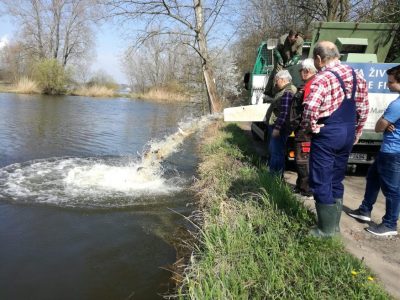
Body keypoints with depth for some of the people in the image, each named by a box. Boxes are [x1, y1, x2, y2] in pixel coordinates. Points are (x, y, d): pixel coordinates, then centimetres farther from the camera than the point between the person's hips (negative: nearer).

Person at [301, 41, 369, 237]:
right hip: (348, 133, 8)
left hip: (327, 133, -8)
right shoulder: (356, 76, 8)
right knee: (336, 180, 18)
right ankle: (334, 224, 28)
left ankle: (326, 229, 12)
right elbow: (363, 108, 12)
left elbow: (311, 107, -31)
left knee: (321, 182, 4)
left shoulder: (322, 78, -16)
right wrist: (356, 132, 19)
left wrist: (309, 126, -14)